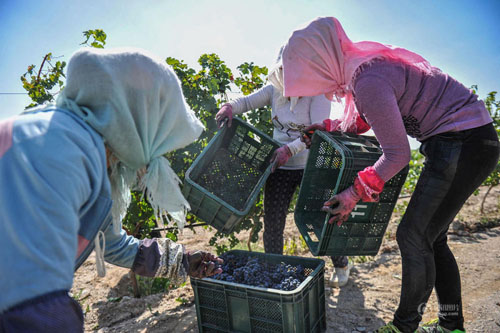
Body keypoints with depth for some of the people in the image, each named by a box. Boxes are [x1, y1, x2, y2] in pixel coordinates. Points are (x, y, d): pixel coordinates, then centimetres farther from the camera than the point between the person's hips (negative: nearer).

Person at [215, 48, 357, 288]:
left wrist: (290, 149, -30)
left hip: (310, 167, -3)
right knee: (272, 224, 2)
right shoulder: (274, 89, 5)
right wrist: (229, 107, -22)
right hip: (279, 168, 4)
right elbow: (248, 101, 0)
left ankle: (341, 265, 34)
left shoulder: (317, 92, -9)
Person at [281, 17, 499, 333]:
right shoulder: (363, 63, 6)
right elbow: (368, 117, 25)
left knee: (413, 236, -5)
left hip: (463, 145, -10)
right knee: (431, 237, 13)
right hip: (468, 143, 10)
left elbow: (397, 153, -21)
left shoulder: (368, 81, -24)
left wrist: (355, 193, -14)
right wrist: (328, 128, 21)